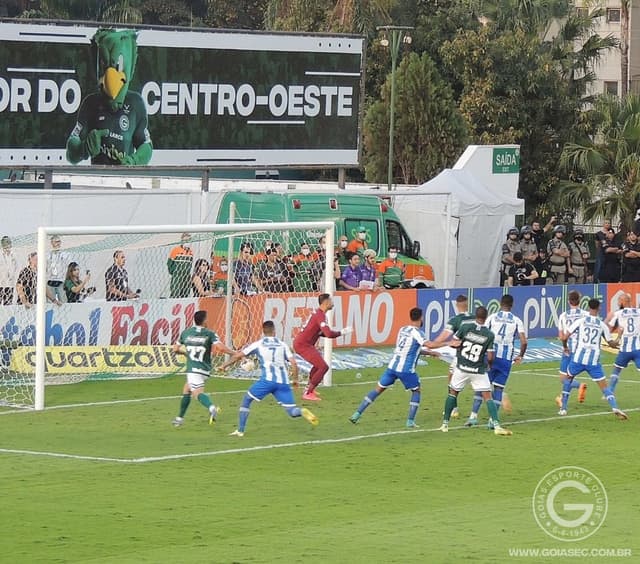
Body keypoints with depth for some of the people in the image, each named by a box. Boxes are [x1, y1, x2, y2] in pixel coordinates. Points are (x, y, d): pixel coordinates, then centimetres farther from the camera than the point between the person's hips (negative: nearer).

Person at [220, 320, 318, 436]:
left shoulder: (258, 344, 12)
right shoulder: (283, 345, 17)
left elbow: (238, 355, 13)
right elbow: (293, 363, 8)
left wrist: (225, 365, 27)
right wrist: (295, 379, 21)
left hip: (267, 380, -2)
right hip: (283, 382, 2)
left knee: (246, 400, 18)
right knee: (292, 411, 3)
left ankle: (240, 430, 14)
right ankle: (302, 412, -32)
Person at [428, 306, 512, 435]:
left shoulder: (465, 327, -7)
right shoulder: (489, 335, -7)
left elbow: (453, 343, -3)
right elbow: (490, 357, -6)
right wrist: (489, 364, 16)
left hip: (461, 368, 1)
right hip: (478, 371, -1)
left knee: (453, 392, 17)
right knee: (488, 396, 2)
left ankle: (445, 424, 18)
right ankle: (496, 426, -10)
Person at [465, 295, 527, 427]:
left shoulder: (492, 317, 3)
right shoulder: (516, 321, 4)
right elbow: (524, 341, -3)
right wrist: (520, 356, 14)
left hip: (490, 356, 0)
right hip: (506, 359, 0)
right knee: (498, 388, 7)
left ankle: (473, 416, 1)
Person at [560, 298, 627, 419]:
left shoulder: (580, 321, 1)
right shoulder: (602, 325, 6)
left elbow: (564, 337, -2)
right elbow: (611, 343, 14)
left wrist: (565, 347, 20)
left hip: (578, 357, 0)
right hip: (594, 360, 0)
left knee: (568, 379, 26)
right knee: (604, 385, 3)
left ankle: (563, 408, 24)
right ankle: (615, 408, -20)